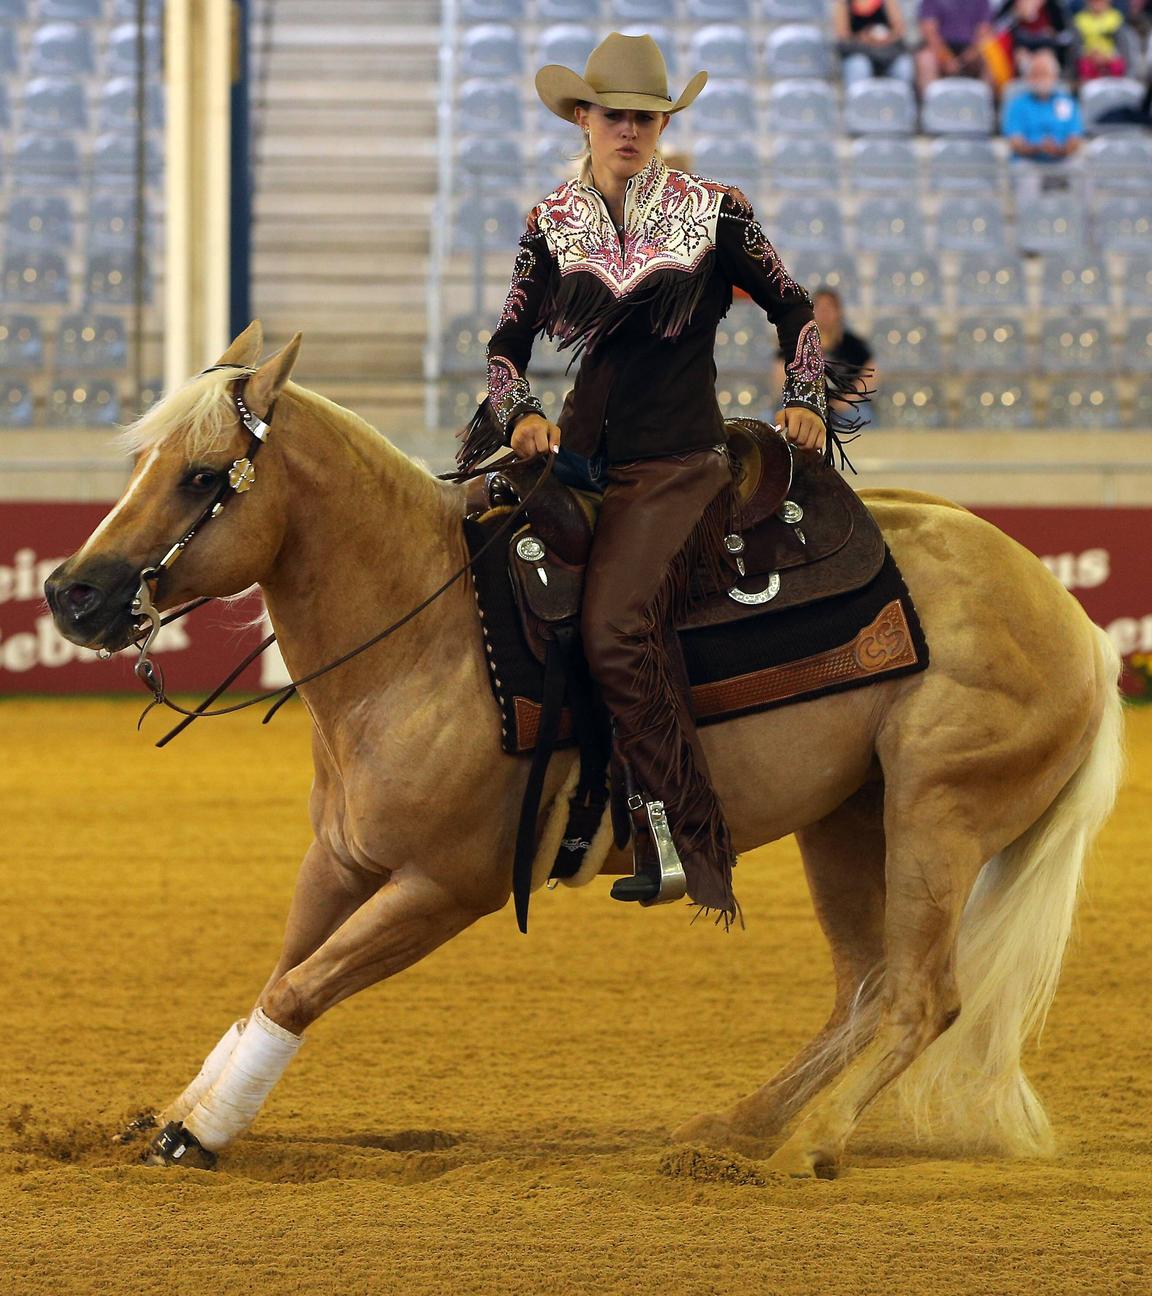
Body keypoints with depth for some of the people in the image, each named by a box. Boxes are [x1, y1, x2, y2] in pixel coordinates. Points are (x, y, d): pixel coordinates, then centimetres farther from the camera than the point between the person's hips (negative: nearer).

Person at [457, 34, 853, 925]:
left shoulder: (715, 214, 1)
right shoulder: (553, 225, 9)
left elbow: (794, 311, 12)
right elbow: (510, 342, 10)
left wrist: (806, 398, -2)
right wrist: (519, 414, -9)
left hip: (679, 466, -5)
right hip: (580, 456, 5)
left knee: (617, 620, -28)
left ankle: (685, 844, -26)